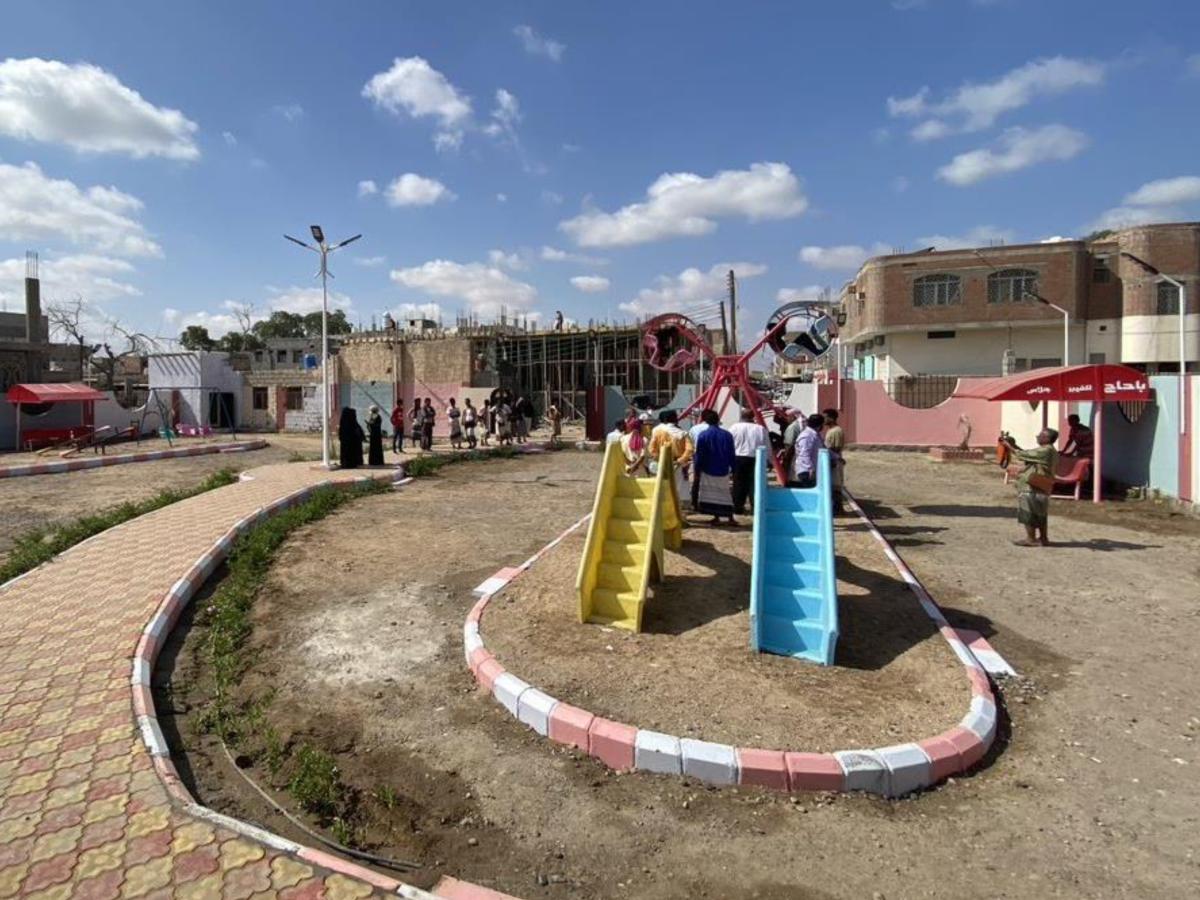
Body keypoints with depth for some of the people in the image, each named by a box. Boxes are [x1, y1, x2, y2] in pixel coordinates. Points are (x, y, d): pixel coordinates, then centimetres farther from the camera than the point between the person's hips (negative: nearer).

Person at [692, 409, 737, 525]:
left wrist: (697, 471, 0)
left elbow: (699, 455, -6)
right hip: (723, 471, 3)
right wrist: (733, 469, 13)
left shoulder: (703, 435, -9)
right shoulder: (727, 435, 0)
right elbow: (732, 455, 4)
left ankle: (716, 518, 5)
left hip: (708, 471, -3)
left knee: (711, 494, 5)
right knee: (726, 493, 11)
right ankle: (730, 518, 11)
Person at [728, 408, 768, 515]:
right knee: (754, 484, 2)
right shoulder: (761, 429, 1)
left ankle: (738, 507, 10)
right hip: (755, 459, 0)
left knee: (738, 484, 6)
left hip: (737, 459, 0)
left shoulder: (734, 427, 0)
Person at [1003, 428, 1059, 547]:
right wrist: (1015, 445, 10)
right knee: (1040, 514, 18)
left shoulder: (1045, 451, -18)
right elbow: (1028, 455, 16)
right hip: (1041, 488, 10)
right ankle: (1043, 538, 26)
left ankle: (1031, 539, 5)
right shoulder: (1050, 451, 12)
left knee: (1028, 514, -1)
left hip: (1032, 488, -10)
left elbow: (1023, 455, -17)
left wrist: (1010, 446, -5)